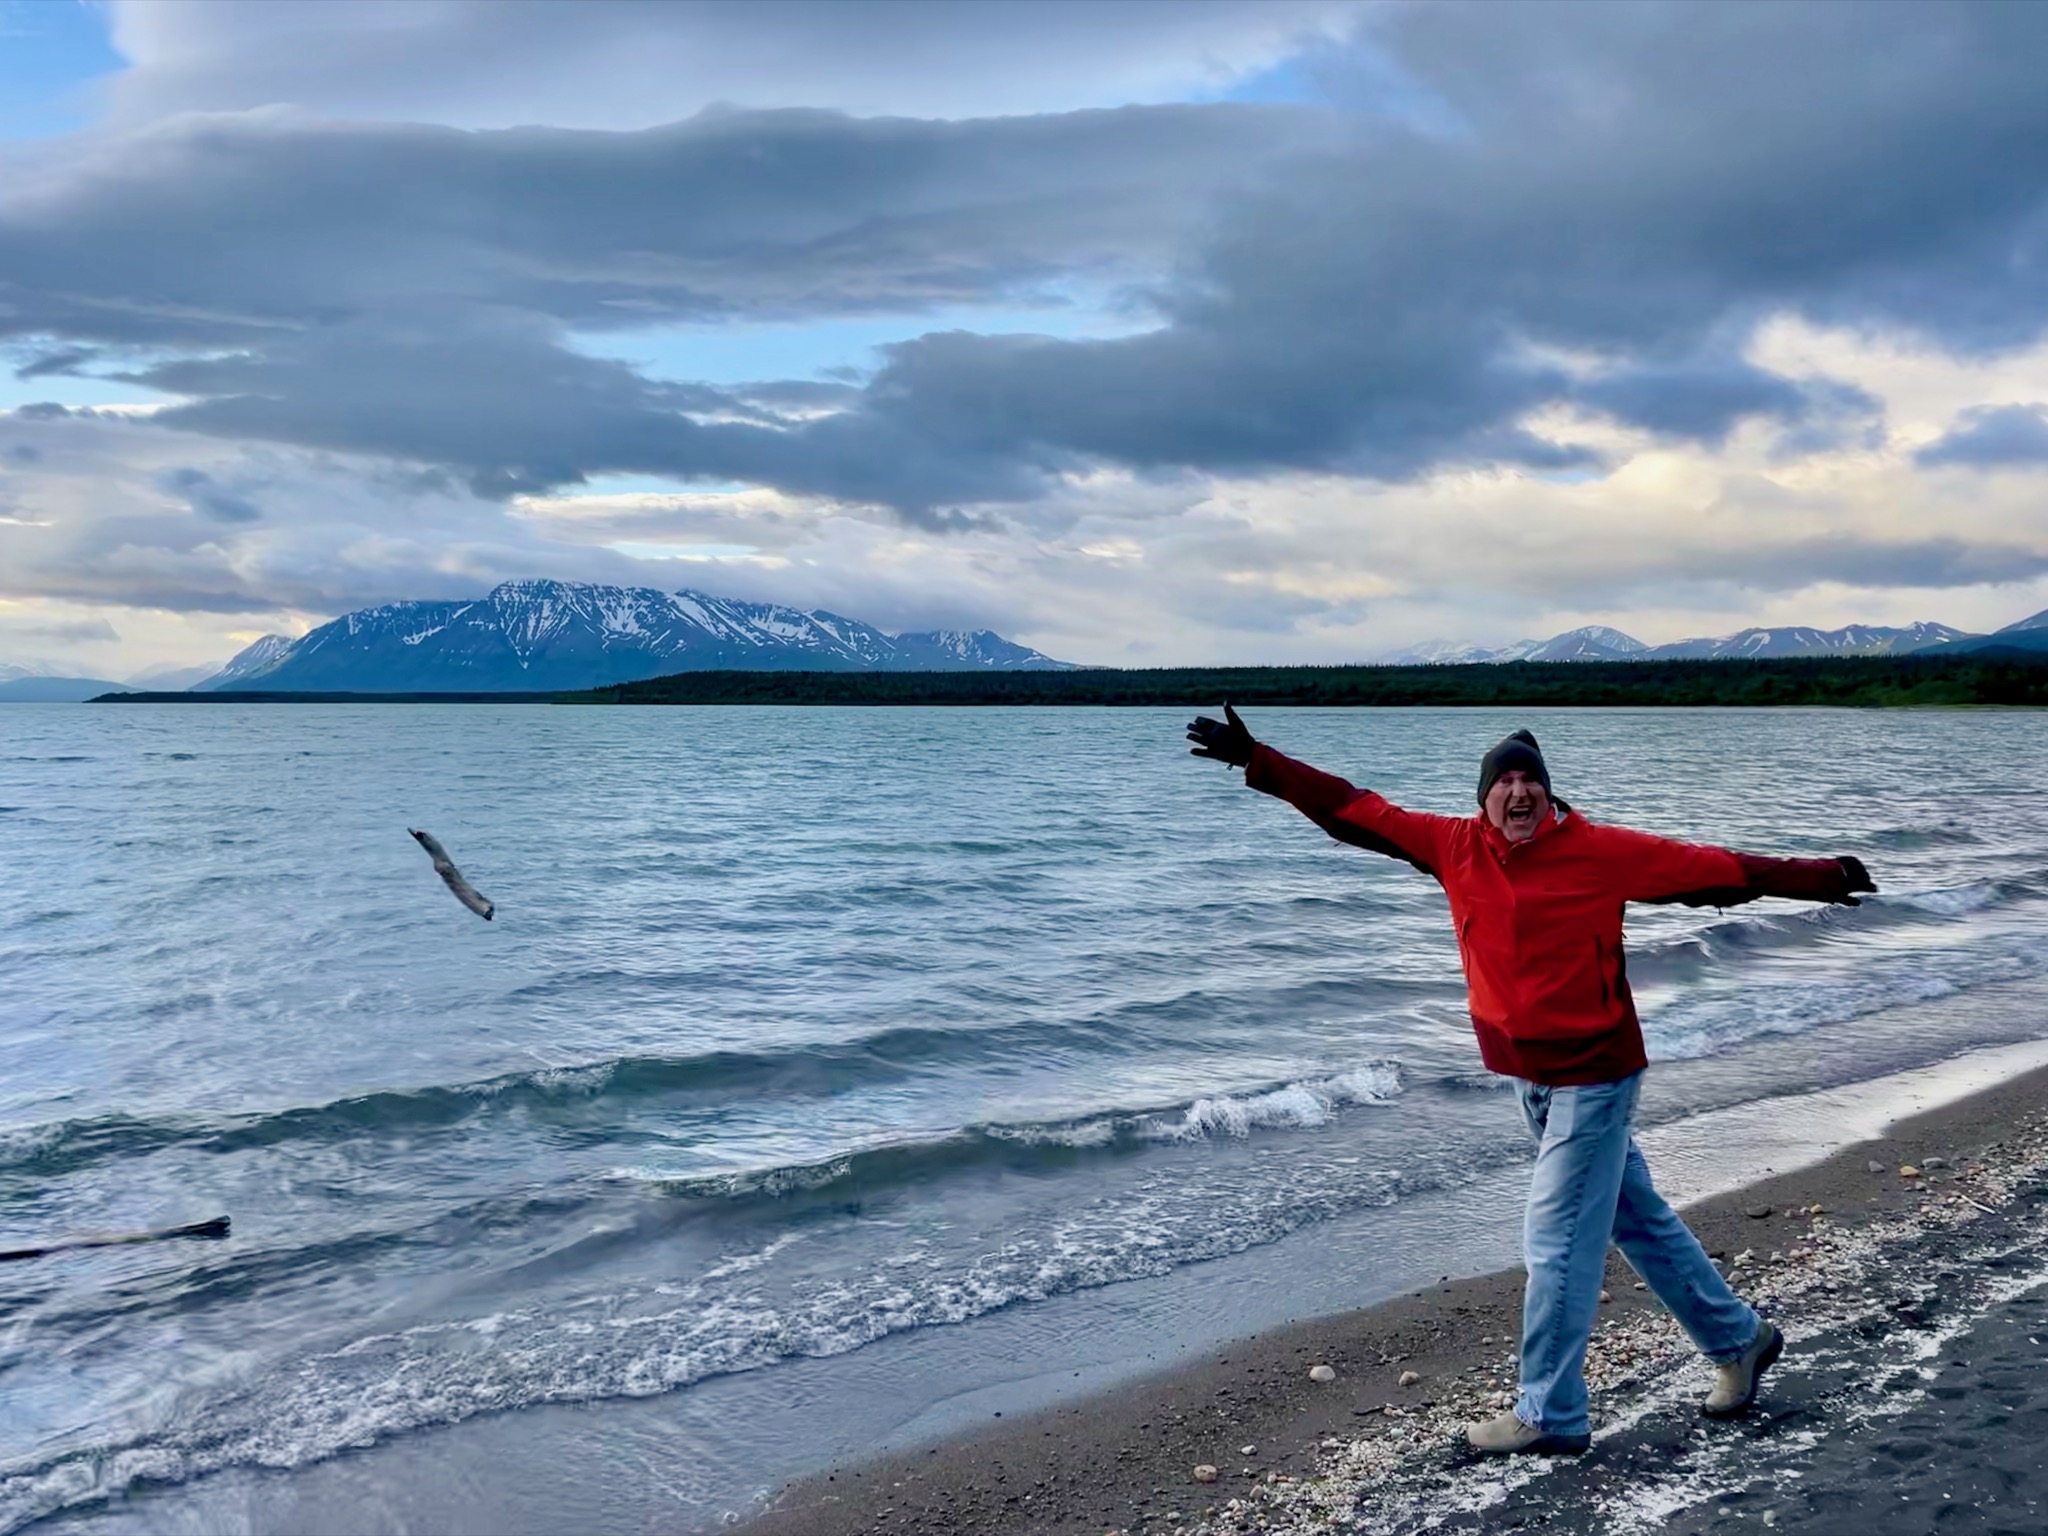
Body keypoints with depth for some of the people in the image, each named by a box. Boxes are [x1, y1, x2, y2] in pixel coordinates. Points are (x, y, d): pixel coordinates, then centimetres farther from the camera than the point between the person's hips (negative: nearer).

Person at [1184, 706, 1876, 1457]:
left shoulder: (1599, 851, -14)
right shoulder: (1455, 845, -2)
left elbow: (1711, 866, -11)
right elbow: (1352, 810, 0)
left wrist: (1820, 877, -12)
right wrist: (1256, 760, -2)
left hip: (1593, 1076, -6)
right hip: (1528, 1077, 6)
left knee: (1557, 1241, -3)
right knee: (1639, 1219, 19)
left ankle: (1550, 1415, 11)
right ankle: (1738, 1338, 38)